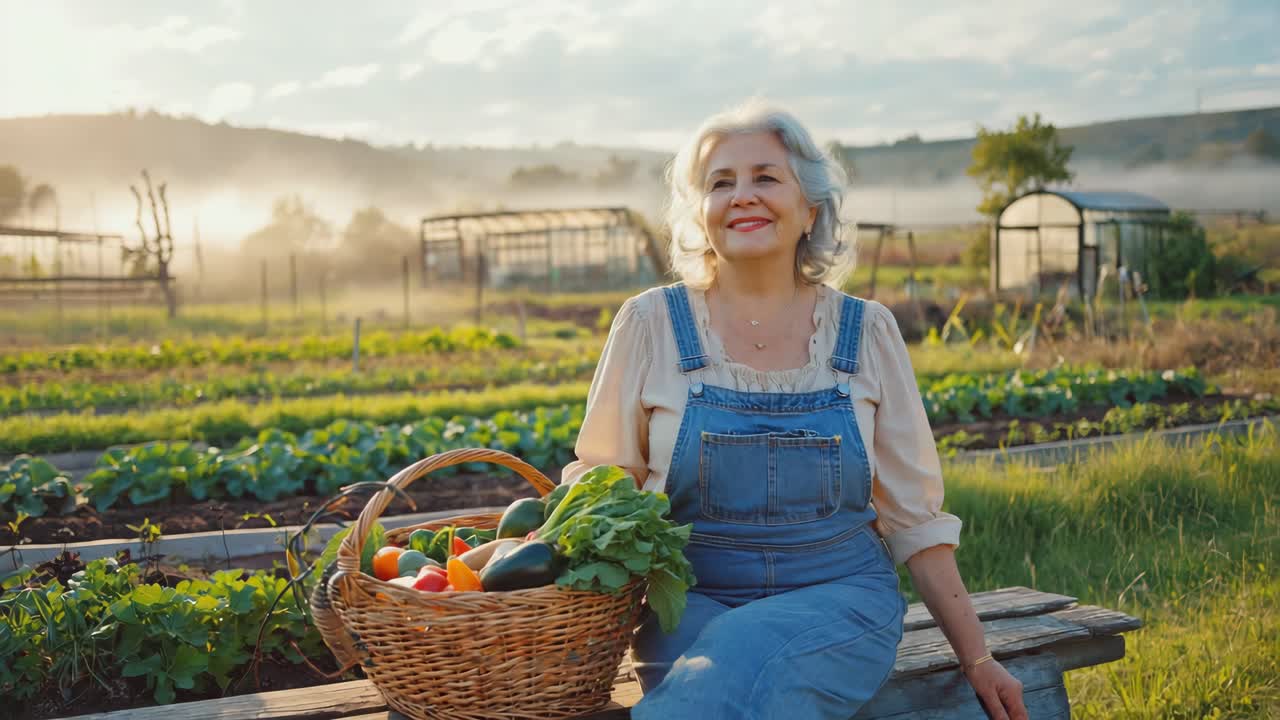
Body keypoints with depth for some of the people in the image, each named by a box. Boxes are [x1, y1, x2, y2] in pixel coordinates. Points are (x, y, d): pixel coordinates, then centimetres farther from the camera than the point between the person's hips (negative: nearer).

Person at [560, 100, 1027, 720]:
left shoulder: (867, 332, 3)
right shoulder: (652, 323, 0)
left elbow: (913, 516, 7)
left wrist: (976, 659, 7)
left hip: (838, 598, 1)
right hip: (693, 603, 0)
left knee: (739, 661, -33)